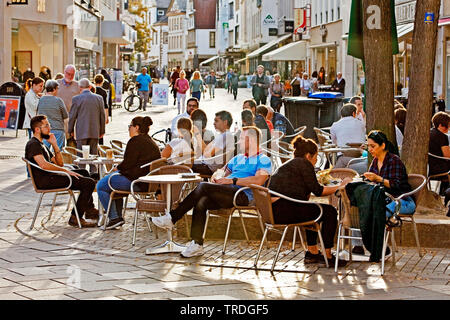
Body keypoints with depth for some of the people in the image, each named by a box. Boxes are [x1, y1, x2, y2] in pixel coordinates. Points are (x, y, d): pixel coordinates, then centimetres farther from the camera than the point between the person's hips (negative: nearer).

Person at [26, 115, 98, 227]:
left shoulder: (41, 145, 23)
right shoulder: (33, 144, -10)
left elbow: (59, 163, 21)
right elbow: (43, 165, -26)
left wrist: (54, 145, 11)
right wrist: (65, 170, -19)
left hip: (50, 176, 11)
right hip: (44, 181, -11)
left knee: (84, 173, 24)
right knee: (89, 183, -15)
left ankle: (89, 210, 24)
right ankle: (75, 218, -11)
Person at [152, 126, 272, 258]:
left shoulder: (263, 160, 6)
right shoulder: (238, 159, 32)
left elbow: (258, 181, -11)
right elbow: (223, 173, 31)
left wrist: (232, 180, -13)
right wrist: (217, 178, 6)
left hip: (243, 195, -7)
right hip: (225, 194, 7)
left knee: (204, 186, -26)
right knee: (201, 202, -25)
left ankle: (172, 218, -20)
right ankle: (197, 244, -25)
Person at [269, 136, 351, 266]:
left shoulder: (286, 165, 26)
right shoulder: (304, 164, -1)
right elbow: (318, 191, -4)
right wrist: (340, 186, 8)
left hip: (272, 211, 10)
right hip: (284, 210, -10)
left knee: (312, 211, 32)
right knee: (330, 211, 0)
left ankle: (312, 252, 30)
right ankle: (328, 256, 5)